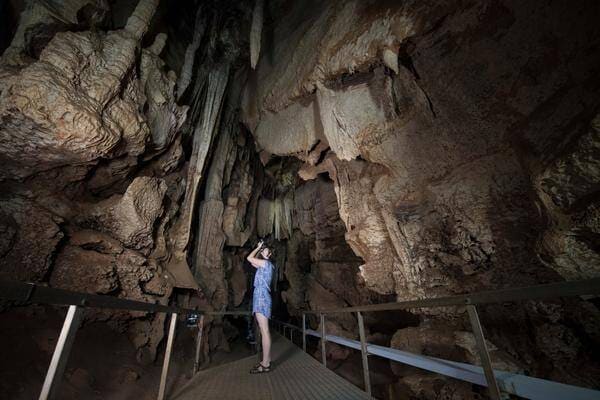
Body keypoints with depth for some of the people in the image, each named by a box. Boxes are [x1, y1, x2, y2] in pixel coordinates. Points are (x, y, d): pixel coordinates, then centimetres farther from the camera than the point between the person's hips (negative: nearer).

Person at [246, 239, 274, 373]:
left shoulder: (266, 263, -7)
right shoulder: (263, 265, 19)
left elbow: (249, 258, -9)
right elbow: (252, 261, 32)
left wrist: (258, 247, 3)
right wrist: (259, 248, 25)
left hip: (262, 298, -10)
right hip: (259, 298, 10)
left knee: (264, 331, -8)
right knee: (263, 331, 12)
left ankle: (265, 364, -4)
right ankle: (266, 360, 19)